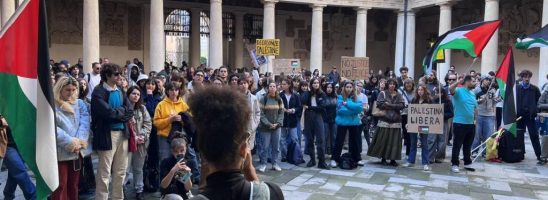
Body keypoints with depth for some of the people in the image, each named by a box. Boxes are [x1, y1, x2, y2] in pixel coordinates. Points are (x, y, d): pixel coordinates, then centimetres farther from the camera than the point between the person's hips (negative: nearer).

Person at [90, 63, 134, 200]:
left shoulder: (120, 91, 13)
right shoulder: (98, 92, -7)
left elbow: (130, 112, 4)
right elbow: (107, 112, -20)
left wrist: (116, 112, -12)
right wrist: (122, 111, -4)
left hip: (122, 134, 7)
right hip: (107, 135, -7)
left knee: (120, 172, 14)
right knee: (104, 174, -1)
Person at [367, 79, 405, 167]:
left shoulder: (399, 95, 11)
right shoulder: (383, 93, 3)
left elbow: (402, 105, -4)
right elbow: (379, 104, -11)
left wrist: (389, 105, -12)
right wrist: (395, 106, -8)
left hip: (396, 121, 3)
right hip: (384, 120, -2)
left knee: (394, 141, 2)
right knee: (383, 140, -2)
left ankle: (393, 159, 9)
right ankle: (383, 158, 10)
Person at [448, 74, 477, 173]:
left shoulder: (472, 94, 14)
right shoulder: (459, 91, -9)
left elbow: (475, 107, 21)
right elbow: (450, 89, -32)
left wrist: (475, 119, 17)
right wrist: (460, 81, -31)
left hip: (470, 123, 7)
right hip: (459, 123, -7)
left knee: (468, 145, 16)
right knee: (457, 145, 0)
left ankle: (467, 163, 28)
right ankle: (454, 164, 7)